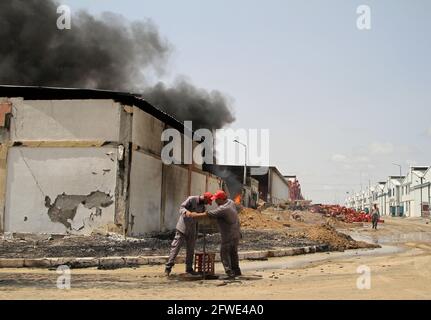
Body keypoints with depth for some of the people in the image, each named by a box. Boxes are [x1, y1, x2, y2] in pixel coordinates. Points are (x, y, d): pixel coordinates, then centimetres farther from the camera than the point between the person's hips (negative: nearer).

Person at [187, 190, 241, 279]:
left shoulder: (222, 209, -25)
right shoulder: (230, 202, 2)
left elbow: (208, 214, -19)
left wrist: (195, 215, -10)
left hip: (228, 236, -9)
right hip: (236, 234, 9)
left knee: (224, 253, 1)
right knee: (233, 253, 22)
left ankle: (230, 273, -2)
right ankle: (236, 270, 31)